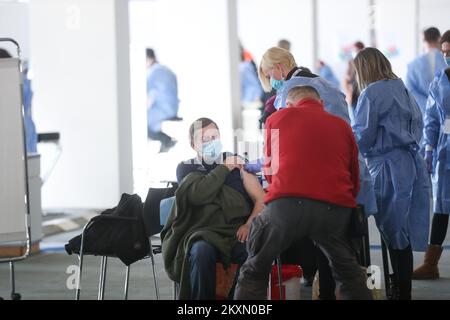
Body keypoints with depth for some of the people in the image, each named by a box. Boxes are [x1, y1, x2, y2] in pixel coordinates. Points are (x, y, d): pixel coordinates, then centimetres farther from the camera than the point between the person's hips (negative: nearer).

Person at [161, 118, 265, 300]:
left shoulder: (236, 163, 19)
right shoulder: (186, 168, 17)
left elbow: (262, 200, 9)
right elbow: (197, 195, -6)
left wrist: (250, 224, -10)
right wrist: (225, 168, 3)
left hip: (236, 232, 1)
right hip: (202, 233, -1)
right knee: (202, 251, -38)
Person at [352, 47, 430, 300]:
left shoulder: (372, 94, -10)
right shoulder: (404, 90, 14)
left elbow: (362, 137, -10)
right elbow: (418, 127, 21)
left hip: (389, 168, -7)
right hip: (413, 163, 7)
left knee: (394, 235, -1)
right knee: (405, 235, 10)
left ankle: (401, 293, 2)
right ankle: (404, 290, 14)